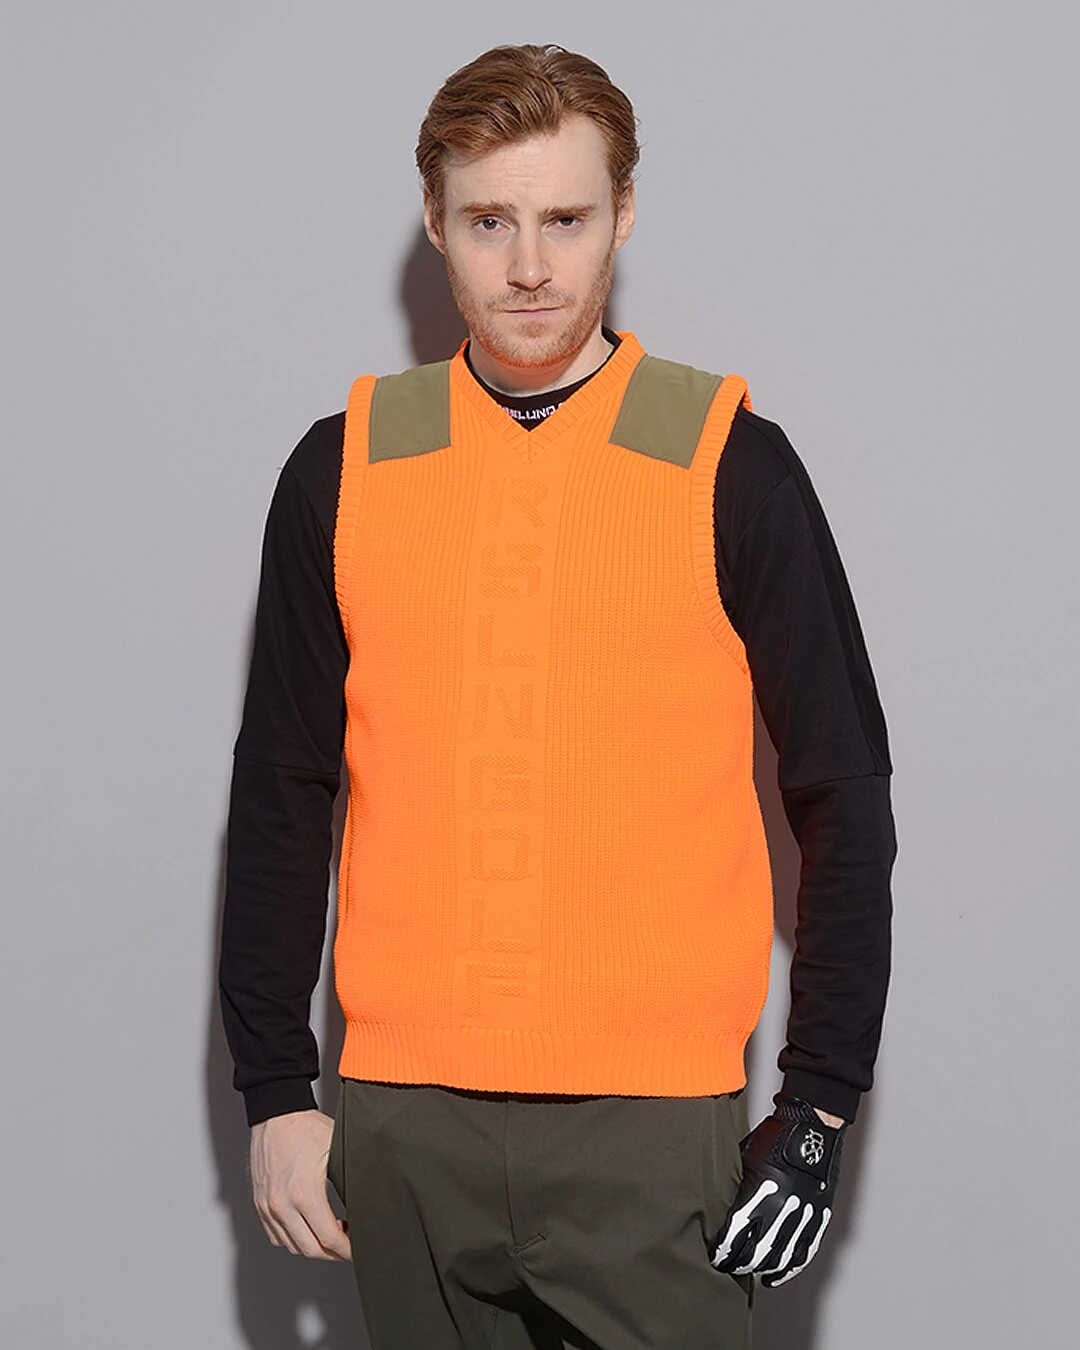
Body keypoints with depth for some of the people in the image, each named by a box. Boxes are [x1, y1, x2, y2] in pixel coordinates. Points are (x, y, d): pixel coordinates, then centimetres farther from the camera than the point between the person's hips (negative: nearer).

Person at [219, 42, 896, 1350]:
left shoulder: (732, 467, -1)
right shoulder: (343, 468, 6)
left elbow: (843, 802, 2)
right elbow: (279, 797, 10)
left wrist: (821, 1107, -2)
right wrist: (276, 1092, 7)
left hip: (655, 1122, -2)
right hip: (403, 1125, 2)